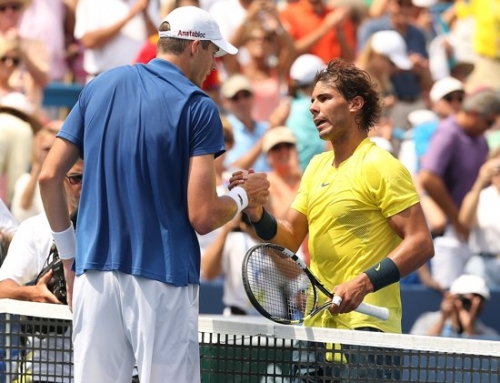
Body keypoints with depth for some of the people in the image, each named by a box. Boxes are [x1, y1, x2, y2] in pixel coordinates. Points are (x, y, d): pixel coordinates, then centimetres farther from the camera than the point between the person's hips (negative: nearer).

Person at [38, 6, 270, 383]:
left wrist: (69, 255, 17)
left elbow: (49, 177, 9)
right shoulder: (197, 107, -5)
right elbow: (202, 217, -11)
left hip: (95, 273, 5)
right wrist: (244, 196, 9)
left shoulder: (100, 86, 10)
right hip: (162, 281, -5)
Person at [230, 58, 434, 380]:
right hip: (317, 323, 7)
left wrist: (364, 283, -25)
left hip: (366, 324, -7)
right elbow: (289, 239, 17)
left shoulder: (381, 166, -8)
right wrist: (257, 213, -2)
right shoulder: (317, 166, 16)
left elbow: (420, 243, -14)